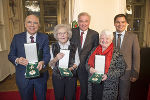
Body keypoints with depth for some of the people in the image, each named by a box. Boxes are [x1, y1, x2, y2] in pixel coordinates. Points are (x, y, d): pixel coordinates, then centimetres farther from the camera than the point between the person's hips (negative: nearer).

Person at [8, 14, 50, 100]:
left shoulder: (44, 37, -2)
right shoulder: (17, 37, 0)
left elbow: (47, 54, -8)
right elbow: (11, 55, 3)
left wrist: (43, 62, -30)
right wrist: (17, 60, -20)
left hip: (40, 75, 0)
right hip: (23, 76, 1)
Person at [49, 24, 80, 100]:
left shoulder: (74, 47, -3)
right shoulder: (53, 47, -1)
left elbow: (77, 62, 1)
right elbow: (50, 64, 0)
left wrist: (71, 68, -18)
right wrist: (56, 59, -20)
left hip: (71, 76, 0)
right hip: (57, 76, 1)